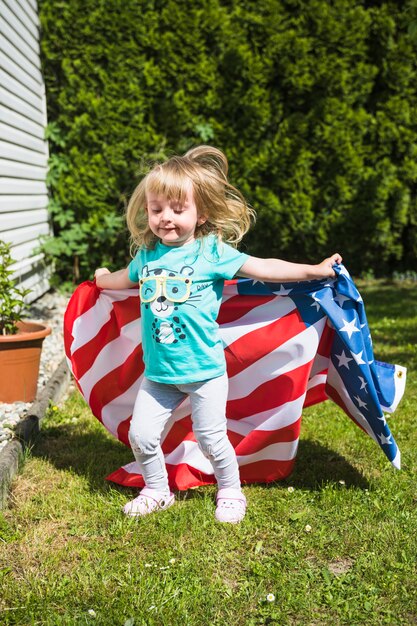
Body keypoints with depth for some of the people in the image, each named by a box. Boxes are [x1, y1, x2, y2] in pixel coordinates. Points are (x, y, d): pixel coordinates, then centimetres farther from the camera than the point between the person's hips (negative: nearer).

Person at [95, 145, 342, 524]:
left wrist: (315, 270, -5)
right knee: (141, 435, 5)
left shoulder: (212, 252, -7)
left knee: (211, 438, 3)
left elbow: (262, 268, -4)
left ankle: (231, 493, 28)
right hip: (159, 371, 4)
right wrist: (103, 279, 45)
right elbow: (127, 278, 29)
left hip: (204, 369, -4)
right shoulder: (147, 254, 5)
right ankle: (157, 492, 29)